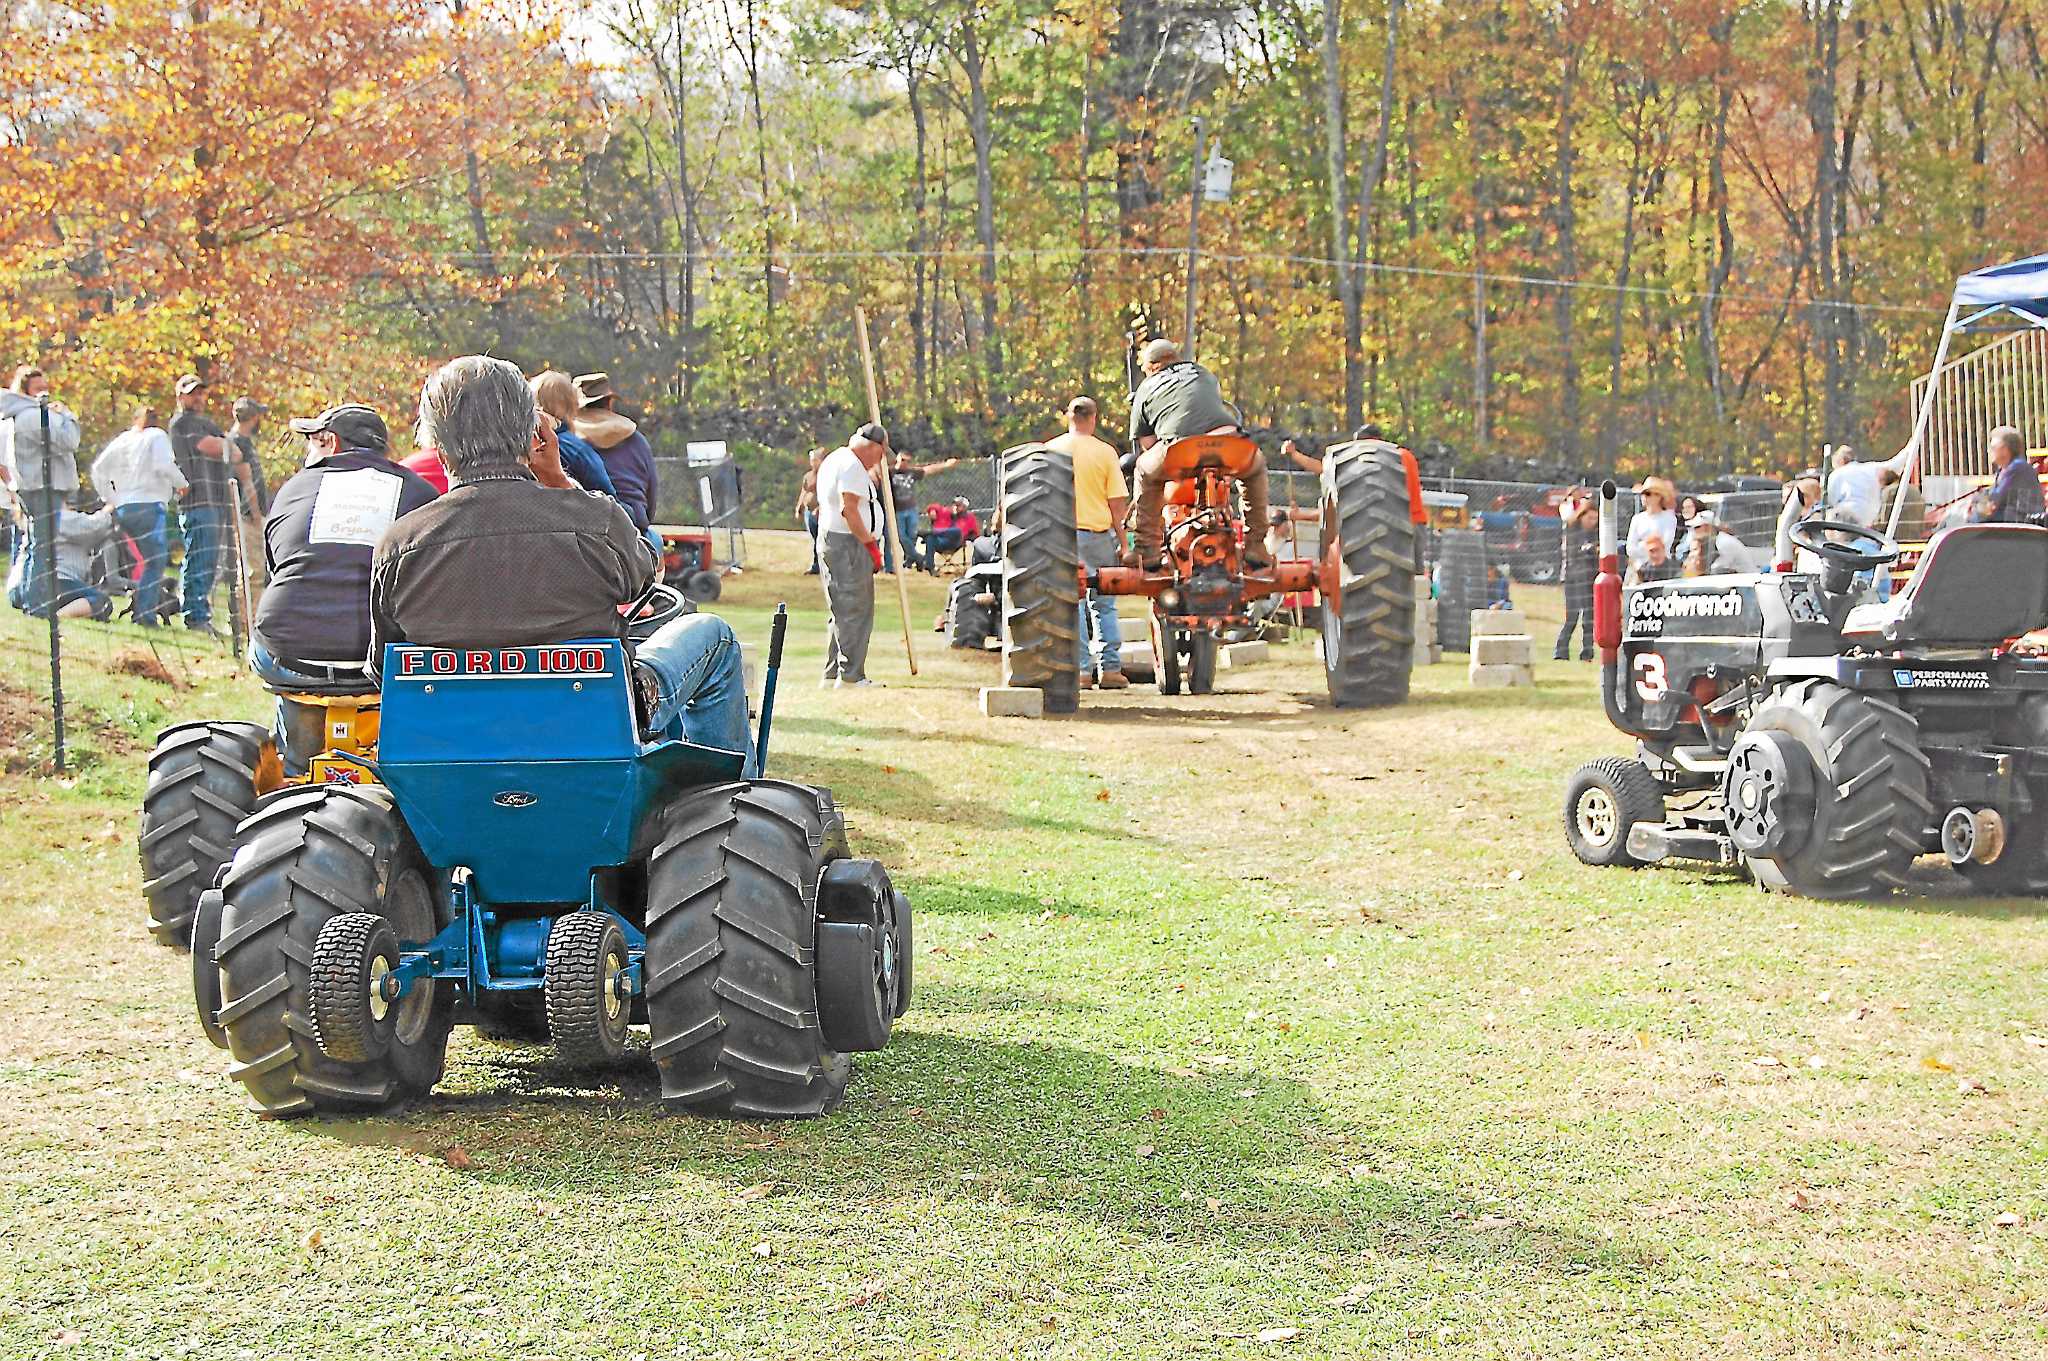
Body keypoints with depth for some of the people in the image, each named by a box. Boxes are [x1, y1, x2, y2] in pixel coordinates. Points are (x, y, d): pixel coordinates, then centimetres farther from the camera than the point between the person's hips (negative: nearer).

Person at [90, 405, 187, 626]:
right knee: (155, 562, -7)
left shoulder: (121, 440, 20)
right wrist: (181, 483, 1)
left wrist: (109, 499, 18)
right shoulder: (157, 436, 4)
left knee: (152, 559, 13)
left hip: (123, 508, 6)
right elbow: (163, 465, -13)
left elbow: (98, 469, 15)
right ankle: (146, 614, -18)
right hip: (150, 504, -6)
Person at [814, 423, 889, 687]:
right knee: (856, 611, -6)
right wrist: (871, 545, -20)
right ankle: (851, 676, -6)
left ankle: (832, 674, 20)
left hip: (827, 540, 10)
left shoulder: (831, 460, 18)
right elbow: (849, 509, -23)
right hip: (848, 544, -10)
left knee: (839, 612, 16)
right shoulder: (853, 465, -15)